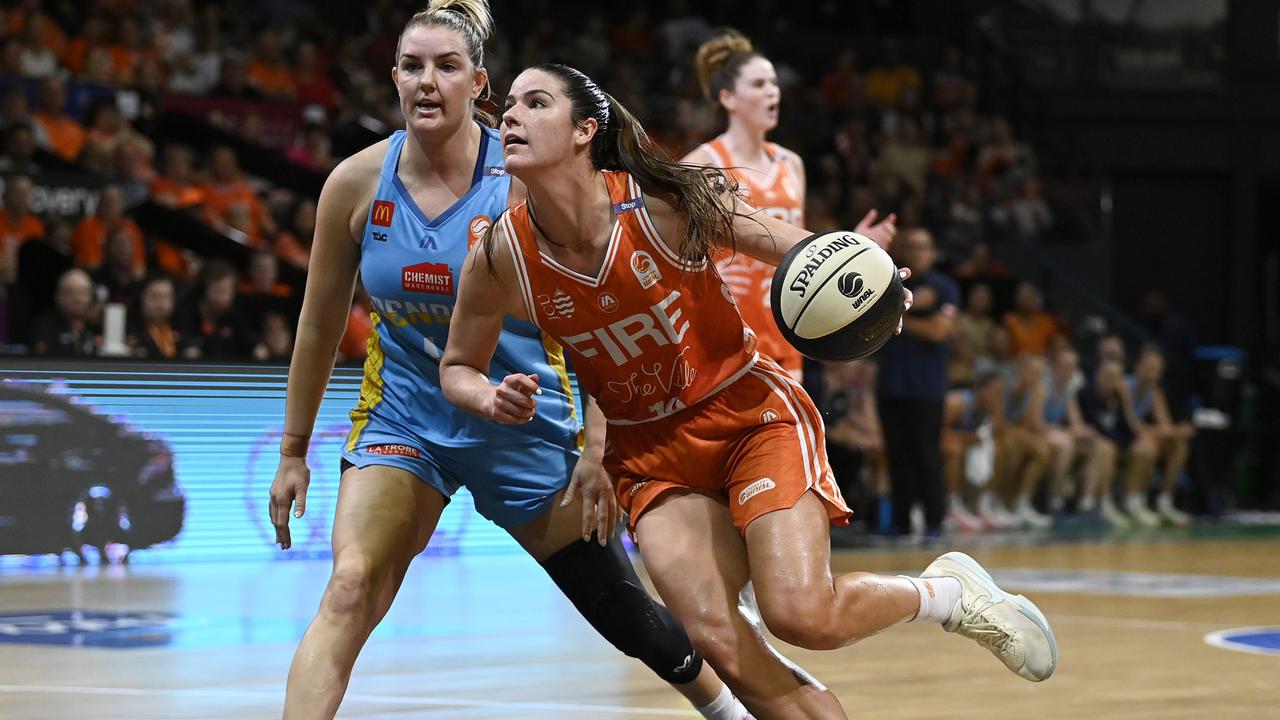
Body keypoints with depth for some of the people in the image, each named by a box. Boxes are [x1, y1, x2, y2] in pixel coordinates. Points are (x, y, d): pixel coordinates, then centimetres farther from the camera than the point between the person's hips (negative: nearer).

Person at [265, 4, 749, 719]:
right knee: (348, 594, -21)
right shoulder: (357, 182, -9)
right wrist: (294, 451, 6)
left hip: (525, 427, -1)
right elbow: (321, 321, 3)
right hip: (403, 414, 1)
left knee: (622, 611, 9)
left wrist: (596, 450, -14)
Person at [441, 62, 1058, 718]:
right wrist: (491, 399, -17)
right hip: (649, 453, 3)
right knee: (717, 639, -19)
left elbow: (794, 249, -5)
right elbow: (458, 366, 6)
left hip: (752, 412, -3)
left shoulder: (661, 202, -19)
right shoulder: (500, 258, -11)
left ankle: (950, 592, 10)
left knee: (802, 615, -19)